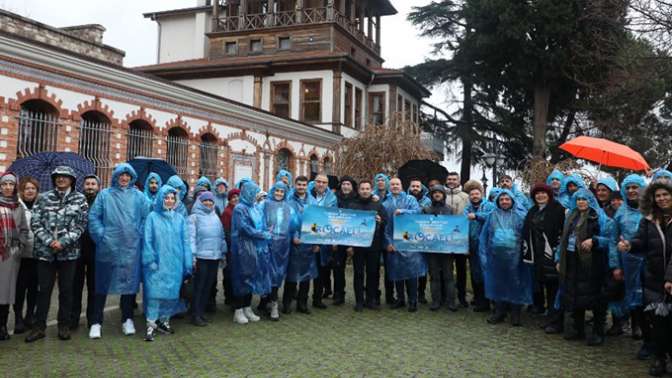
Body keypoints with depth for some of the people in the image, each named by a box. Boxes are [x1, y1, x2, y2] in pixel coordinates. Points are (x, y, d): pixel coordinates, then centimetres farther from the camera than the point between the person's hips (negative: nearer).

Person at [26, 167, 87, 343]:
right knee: (43, 289, 6)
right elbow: (35, 222, 0)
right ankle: (39, 326, 16)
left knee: (66, 290, 7)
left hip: (69, 252, -1)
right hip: (45, 250, 1)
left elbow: (80, 225, -3)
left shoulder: (79, 199, 2)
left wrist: (63, 242, -13)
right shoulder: (44, 198, 5)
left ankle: (64, 325, 18)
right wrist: (49, 241, -13)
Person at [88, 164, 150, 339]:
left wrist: (139, 234, -3)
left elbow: (147, 217, 5)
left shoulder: (139, 196, 6)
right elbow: (93, 216, 1)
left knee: (129, 282, 8)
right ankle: (96, 322, 14)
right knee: (102, 284, 5)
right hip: (108, 247, -1)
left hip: (131, 248, 1)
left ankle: (127, 319, 21)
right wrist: (101, 235, -6)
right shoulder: (104, 194, 3)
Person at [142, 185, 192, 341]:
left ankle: (164, 321, 24)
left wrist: (187, 264, 4)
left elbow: (185, 242, 8)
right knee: (154, 292, -6)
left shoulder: (180, 219, 8)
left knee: (171, 293, 9)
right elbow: (147, 241, -3)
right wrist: (150, 261, -11)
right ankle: (151, 325, 0)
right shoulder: (152, 217, -1)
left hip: (175, 264, 3)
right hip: (157, 263, -3)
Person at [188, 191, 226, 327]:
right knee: (199, 286, -1)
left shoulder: (215, 217, 16)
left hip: (215, 257, 5)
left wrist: (223, 253, 12)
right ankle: (195, 315, 6)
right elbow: (191, 237, -6)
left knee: (208, 286, 9)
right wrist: (192, 256, -13)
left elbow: (222, 236, 18)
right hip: (201, 257, -5)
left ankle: (202, 312, 18)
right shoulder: (195, 217, 1)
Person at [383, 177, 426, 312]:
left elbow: (417, 212, -11)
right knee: (396, 271, 8)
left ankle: (413, 301, 4)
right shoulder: (385, 203, 11)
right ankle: (400, 299, 21)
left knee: (411, 270, -5)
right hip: (393, 242, 3)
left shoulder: (410, 199, 5)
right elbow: (384, 224, 5)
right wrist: (388, 242, -4)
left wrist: (403, 211, -21)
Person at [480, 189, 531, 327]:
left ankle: (515, 315, 16)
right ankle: (499, 312, 23)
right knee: (498, 284, 10)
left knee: (515, 284, 3)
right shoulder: (493, 216, 9)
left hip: (514, 256, -2)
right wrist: (483, 255, 2)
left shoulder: (520, 216, 2)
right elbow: (484, 236, 8)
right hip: (495, 255, 2)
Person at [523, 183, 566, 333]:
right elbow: (527, 233, 23)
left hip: (552, 254, -7)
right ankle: (551, 318, 19)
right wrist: (528, 251, 17)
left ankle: (555, 322, -1)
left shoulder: (557, 209, -5)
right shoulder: (532, 212, 17)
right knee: (544, 286, 9)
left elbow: (564, 229, -12)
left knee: (554, 286, -6)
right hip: (538, 255, 7)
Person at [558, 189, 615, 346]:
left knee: (594, 296, -1)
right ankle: (577, 329, 23)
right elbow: (564, 239, 18)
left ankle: (598, 332, 9)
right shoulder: (571, 217, 15)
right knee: (574, 295, 11)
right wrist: (560, 260, 14)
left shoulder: (599, 217, -4)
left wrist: (593, 240, -24)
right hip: (572, 261, 6)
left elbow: (609, 238, -8)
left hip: (592, 262, -6)